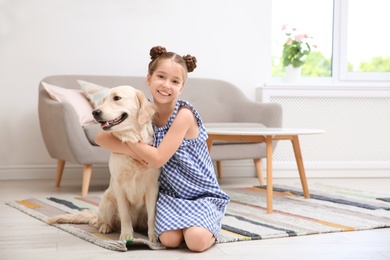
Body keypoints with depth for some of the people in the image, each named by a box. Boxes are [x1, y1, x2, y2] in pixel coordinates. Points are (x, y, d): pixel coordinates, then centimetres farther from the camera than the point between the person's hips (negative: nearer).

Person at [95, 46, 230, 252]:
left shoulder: (184, 114, -20)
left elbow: (158, 158, -24)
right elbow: (101, 138, -4)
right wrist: (131, 151, -21)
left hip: (202, 194, -4)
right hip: (170, 194, 4)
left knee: (197, 241, -27)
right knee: (169, 239, -22)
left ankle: (207, 224, 5)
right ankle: (180, 220, 10)